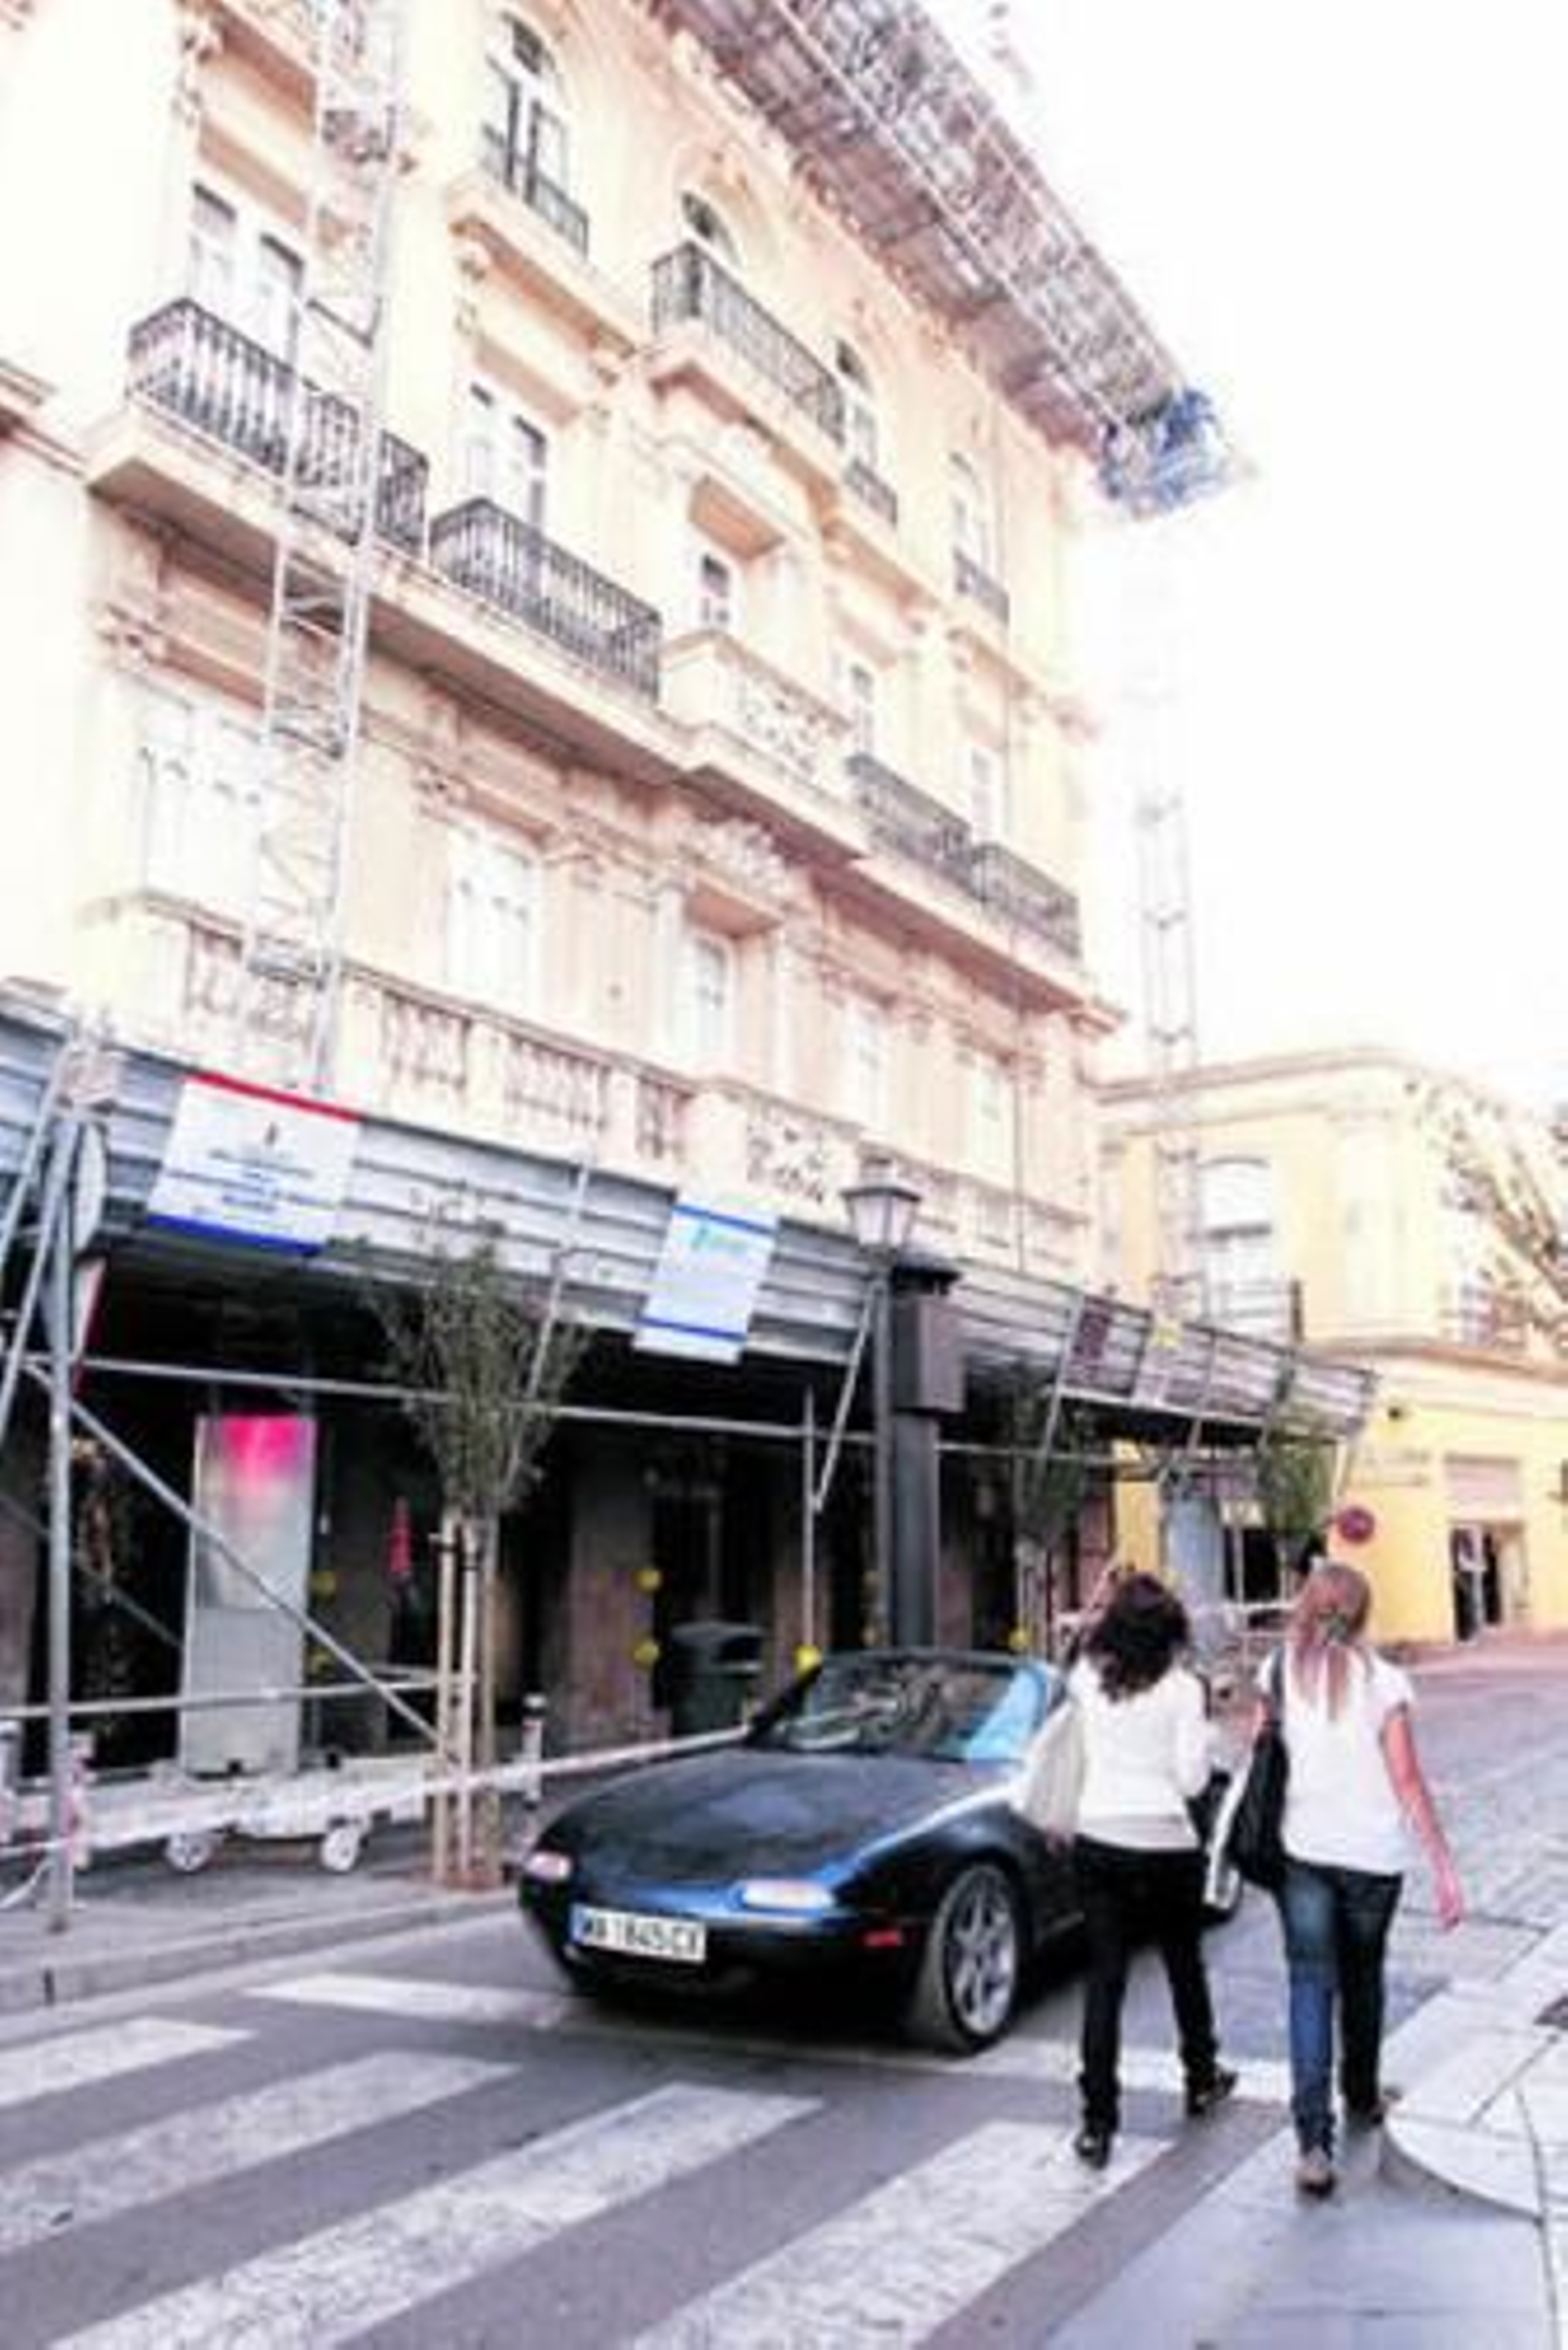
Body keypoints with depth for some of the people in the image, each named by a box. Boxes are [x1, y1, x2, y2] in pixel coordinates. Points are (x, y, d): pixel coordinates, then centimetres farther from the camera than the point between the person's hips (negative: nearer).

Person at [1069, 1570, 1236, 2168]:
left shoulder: (1089, 1679, -3)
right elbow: (1191, 1779, -11)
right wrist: (1204, 1740, 7)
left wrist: (1096, 1621, 14)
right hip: (1165, 1845, -2)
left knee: (1103, 1978, 5)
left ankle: (1097, 2123, 3)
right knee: (1184, 1964, 21)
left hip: (1097, 1843, 2)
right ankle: (1201, 2078, 41)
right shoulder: (1182, 1690, -11)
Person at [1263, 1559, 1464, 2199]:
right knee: (1362, 1978, 20)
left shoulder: (1279, 1671, -1)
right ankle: (1361, 2099, 39)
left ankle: (1314, 2139, -10)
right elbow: (1408, 1782, -10)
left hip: (1302, 1850, 0)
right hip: (1371, 1854, 0)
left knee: (1311, 1985, 1)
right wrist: (1444, 1866, -7)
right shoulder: (1383, 1681, -8)